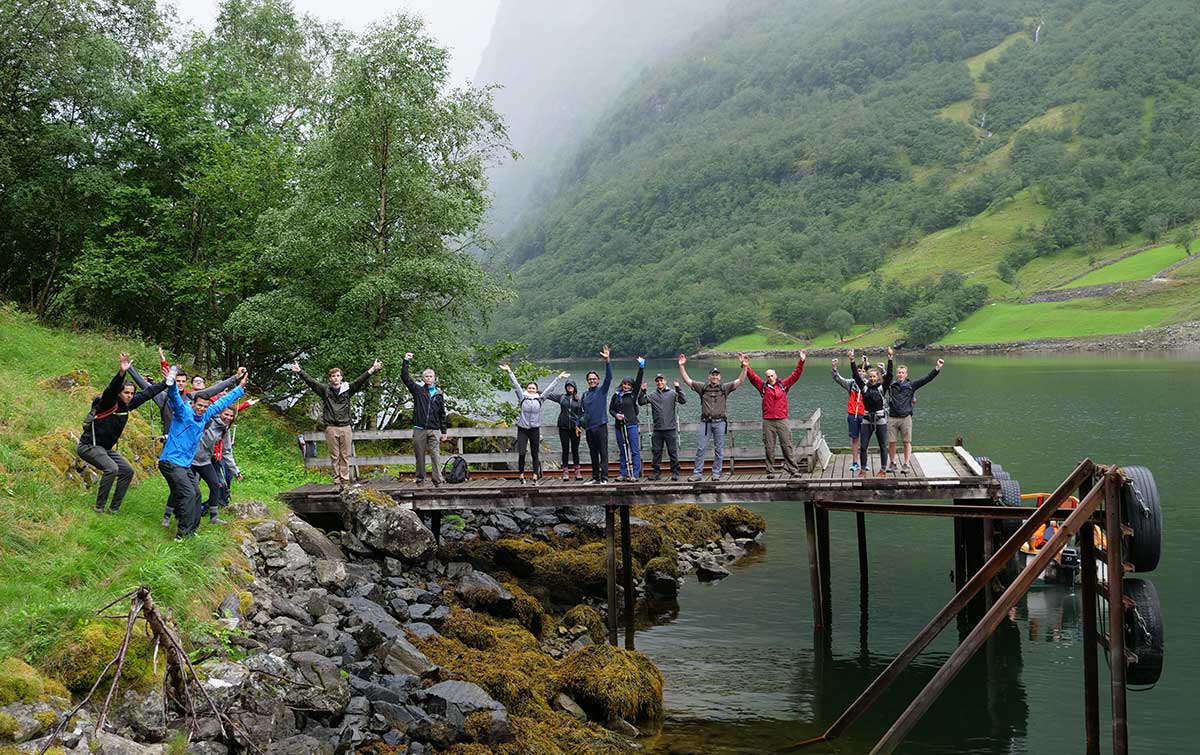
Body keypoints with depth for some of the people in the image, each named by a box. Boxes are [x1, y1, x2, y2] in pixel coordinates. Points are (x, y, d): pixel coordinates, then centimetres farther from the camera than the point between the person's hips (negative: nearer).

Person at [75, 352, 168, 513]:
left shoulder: (127, 405, 2)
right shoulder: (108, 403, -19)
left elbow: (147, 393, 10)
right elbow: (111, 390, -40)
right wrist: (121, 373, -58)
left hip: (106, 448, 9)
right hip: (89, 446, -9)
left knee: (128, 471, 3)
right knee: (111, 469, -28)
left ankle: (114, 508, 8)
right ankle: (99, 507, -16)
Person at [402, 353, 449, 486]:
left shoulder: (439, 394, 11)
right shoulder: (418, 390, 7)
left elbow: (442, 414, 13)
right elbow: (405, 377, -1)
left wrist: (444, 432, 11)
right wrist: (406, 362, -9)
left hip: (434, 430, 0)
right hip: (419, 429, 0)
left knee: (435, 455, -6)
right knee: (419, 456, 5)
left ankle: (438, 480, -6)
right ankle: (420, 479, 14)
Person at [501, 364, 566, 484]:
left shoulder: (540, 398, 6)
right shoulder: (522, 397, 3)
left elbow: (550, 388, 9)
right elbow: (516, 384, 2)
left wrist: (559, 378, 11)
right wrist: (509, 372, 1)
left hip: (535, 429, 1)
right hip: (522, 429, -1)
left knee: (535, 454, 2)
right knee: (521, 453, -5)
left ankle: (535, 477, 3)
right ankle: (522, 476, 4)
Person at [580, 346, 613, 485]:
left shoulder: (602, 390, 1)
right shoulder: (585, 394, 14)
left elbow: (609, 377, -14)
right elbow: (582, 411, 20)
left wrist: (607, 361, -24)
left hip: (601, 426, -5)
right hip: (589, 428, 5)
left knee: (603, 453, -6)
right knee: (593, 454, 10)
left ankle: (604, 478, -7)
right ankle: (595, 478, 16)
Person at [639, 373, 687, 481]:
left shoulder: (672, 393, 3)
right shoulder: (652, 396, 10)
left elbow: (683, 401, -10)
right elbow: (641, 402, 2)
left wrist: (678, 389, -19)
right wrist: (643, 391, -11)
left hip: (670, 429, -3)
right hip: (657, 430, 3)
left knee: (673, 452, 0)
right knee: (656, 452, 6)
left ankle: (675, 473, 5)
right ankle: (656, 473, 14)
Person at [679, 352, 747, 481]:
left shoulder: (724, 388, 6)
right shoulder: (702, 387, 8)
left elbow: (739, 381, -2)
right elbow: (687, 380, 6)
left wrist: (745, 367, -14)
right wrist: (681, 366, -3)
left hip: (719, 422, 0)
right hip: (705, 421, 0)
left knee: (719, 449, 4)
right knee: (701, 448, -2)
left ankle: (716, 473, 12)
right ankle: (697, 473, 1)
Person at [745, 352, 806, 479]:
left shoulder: (783, 385, 11)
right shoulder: (763, 386, 10)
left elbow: (795, 375, 9)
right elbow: (753, 377, 5)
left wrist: (801, 361, 3)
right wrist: (747, 367, -8)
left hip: (782, 420, 0)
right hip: (768, 421, 0)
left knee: (787, 446, -1)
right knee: (769, 448, 2)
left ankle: (793, 470, 0)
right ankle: (770, 472, 6)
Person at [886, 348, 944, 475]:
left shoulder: (911, 385, 7)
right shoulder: (891, 385, 8)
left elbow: (927, 378, 4)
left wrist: (937, 369, -4)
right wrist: (890, 359, -9)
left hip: (906, 418, 0)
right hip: (892, 418, 0)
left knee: (907, 442, 0)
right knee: (891, 442, 1)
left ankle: (907, 465, 5)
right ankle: (893, 464, 14)